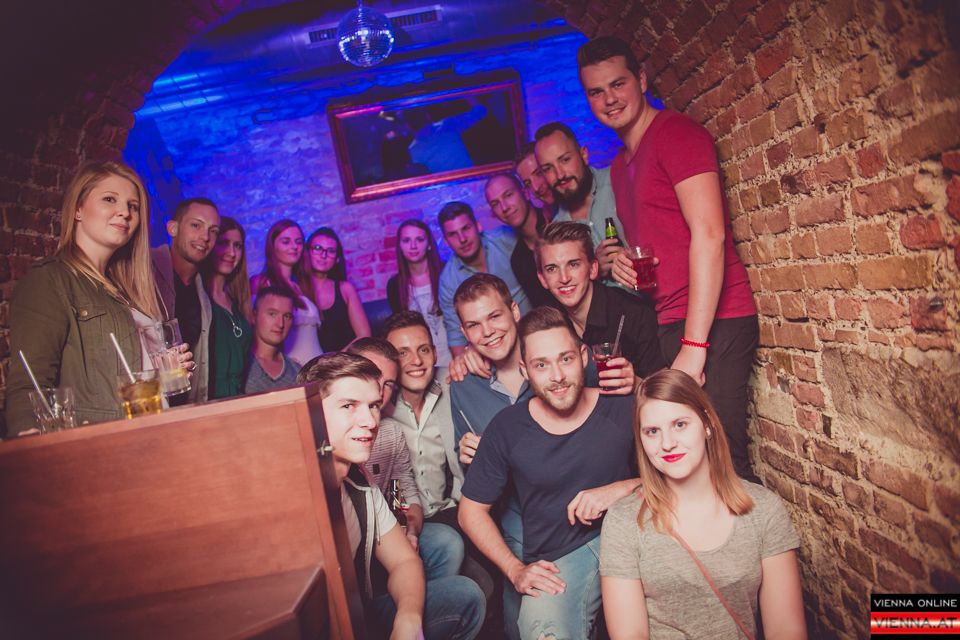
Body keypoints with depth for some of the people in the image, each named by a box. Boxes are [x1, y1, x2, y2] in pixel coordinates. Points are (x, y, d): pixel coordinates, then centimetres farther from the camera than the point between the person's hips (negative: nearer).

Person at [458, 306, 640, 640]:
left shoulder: (624, 409, -2)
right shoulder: (507, 428, -1)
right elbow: (472, 510, 7)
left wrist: (619, 489, -15)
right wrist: (515, 570, -3)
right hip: (555, 564, -2)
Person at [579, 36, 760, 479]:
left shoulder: (675, 132, -4)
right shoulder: (619, 167, 21)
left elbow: (709, 236, -15)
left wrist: (693, 347, -19)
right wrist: (622, 263, 5)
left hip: (712, 323, -8)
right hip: (666, 326, 8)